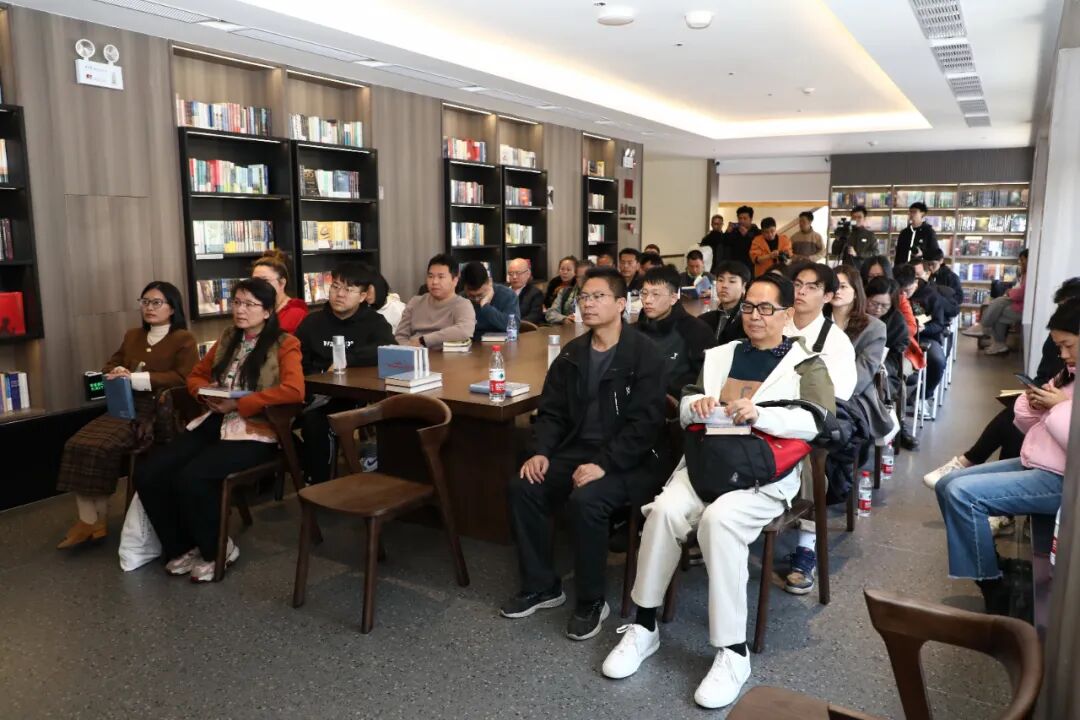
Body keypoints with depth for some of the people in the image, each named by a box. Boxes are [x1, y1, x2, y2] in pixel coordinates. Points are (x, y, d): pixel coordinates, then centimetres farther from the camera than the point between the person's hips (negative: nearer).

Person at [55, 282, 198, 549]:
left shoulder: (184, 339, 2)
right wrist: (116, 373, 2)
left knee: (100, 447, -26)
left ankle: (98, 519, -12)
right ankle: (88, 519, -17)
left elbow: (183, 378, -10)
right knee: (77, 444, -18)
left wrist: (136, 378, -15)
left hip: (158, 410, -7)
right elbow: (111, 364, 28)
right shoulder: (132, 336, 27)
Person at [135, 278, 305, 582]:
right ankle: (182, 548, 7)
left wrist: (239, 405, -18)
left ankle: (217, 550, -2)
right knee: (148, 475, -13)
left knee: (190, 479, -28)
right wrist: (205, 393, 2)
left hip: (254, 431, -7)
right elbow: (196, 375, 27)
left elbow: (294, 390, -21)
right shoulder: (228, 339, 17)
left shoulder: (284, 344, -4)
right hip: (213, 423, 7)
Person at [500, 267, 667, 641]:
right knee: (522, 487, -14)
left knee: (585, 500, -32)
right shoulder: (572, 353, 10)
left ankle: (591, 602, -9)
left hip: (629, 462, -6)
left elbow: (644, 424, -17)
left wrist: (603, 465, -26)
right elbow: (551, 411, 12)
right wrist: (541, 452, -7)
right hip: (577, 450, 6)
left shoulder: (644, 354, -10)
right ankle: (540, 586, 4)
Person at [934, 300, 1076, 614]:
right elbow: (1031, 427, 16)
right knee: (947, 485, 4)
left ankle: (993, 588, -6)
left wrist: (1061, 407, -17)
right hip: (1033, 464, 10)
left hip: (1062, 480, -10)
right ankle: (988, 564, 10)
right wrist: (1033, 405, -5)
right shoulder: (1072, 373, 12)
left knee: (962, 494, -21)